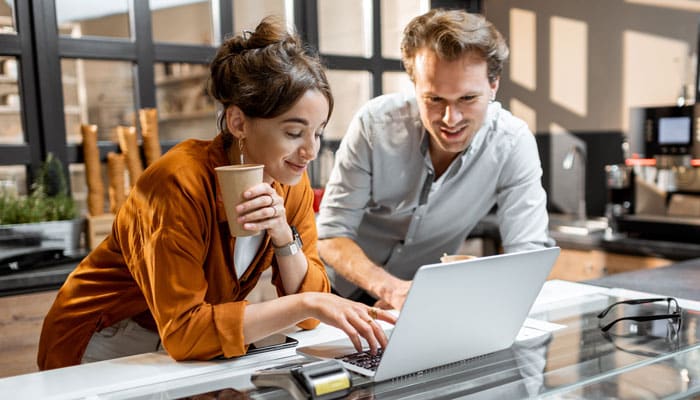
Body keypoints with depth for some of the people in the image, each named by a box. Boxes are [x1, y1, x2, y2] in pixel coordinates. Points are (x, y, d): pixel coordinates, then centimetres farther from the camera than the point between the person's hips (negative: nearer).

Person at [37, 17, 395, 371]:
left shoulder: (292, 182, -9)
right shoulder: (182, 182, -29)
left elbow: (308, 306, -10)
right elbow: (182, 330, -33)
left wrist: (283, 235, -26)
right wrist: (307, 305, -38)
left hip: (187, 348, 6)